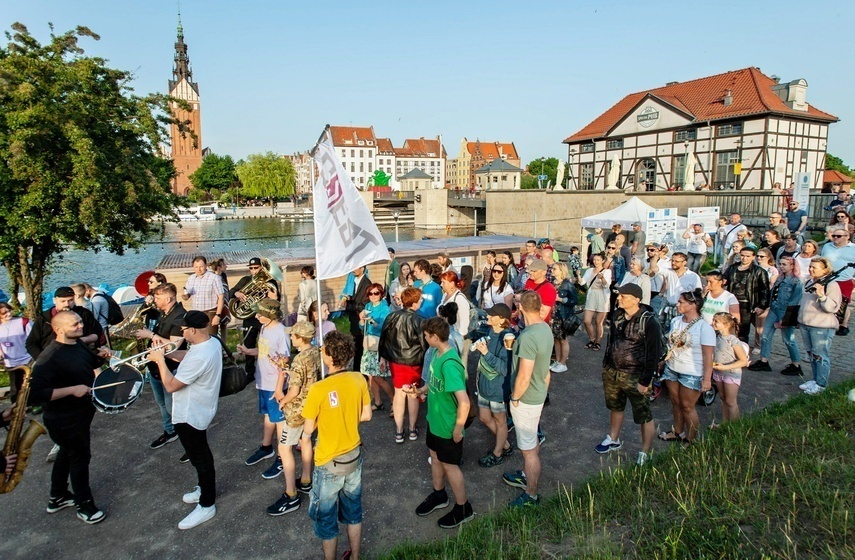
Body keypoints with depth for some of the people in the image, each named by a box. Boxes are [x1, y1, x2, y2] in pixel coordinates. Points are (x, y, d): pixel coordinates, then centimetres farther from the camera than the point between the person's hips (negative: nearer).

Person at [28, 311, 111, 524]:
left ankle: (57, 497, 46)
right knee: (80, 457, 7)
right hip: (64, 419, -9)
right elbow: (34, 395, -35)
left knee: (67, 453, 25)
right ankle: (84, 505, 27)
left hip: (81, 412, 9)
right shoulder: (49, 358, -28)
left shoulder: (79, 343, -2)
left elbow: (89, 361, 19)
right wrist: (72, 390, -35)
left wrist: (100, 357, -3)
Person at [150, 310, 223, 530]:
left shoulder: (199, 357, -34)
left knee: (200, 458, 6)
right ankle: (205, 488, 46)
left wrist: (160, 359, -16)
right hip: (199, 410, 10)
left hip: (190, 416, -10)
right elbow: (190, 360, 14)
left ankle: (207, 506, 22)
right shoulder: (213, 342, -5)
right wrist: (168, 353, 2)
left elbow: (171, 386, -26)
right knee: (201, 454, 26)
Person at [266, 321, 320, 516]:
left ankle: (291, 497, 4)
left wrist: (282, 402, -7)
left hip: (297, 409, -9)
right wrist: (289, 373, 4)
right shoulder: (316, 353, -1)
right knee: (305, 440, 22)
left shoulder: (300, 359, -27)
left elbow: (294, 391, -25)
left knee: (284, 448, 0)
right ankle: (305, 482, 37)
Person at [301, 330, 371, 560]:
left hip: (329, 463, -5)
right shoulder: (359, 380, -12)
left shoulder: (318, 389, -26)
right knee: (353, 511, 24)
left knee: (326, 519, 17)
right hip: (354, 456, 5)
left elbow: (308, 429, -14)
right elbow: (366, 415, 1)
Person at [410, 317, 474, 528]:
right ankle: (439, 495, 48)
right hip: (434, 420, 9)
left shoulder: (449, 363, -33)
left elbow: (464, 402, -35)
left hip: (447, 427, -9)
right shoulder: (439, 353, -3)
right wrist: (420, 391, 0)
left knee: (449, 465, 10)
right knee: (435, 457, 25)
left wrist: (458, 429, -24)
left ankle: (463, 509, 31)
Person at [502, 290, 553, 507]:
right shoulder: (545, 328, -1)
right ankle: (527, 476, 47)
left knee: (529, 448, 7)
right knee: (532, 441, 27)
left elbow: (524, 377, -29)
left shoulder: (528, 337, -30)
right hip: (538, 393, 10)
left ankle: (531, 495, 23)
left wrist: (515, 397, -13)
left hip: (526, 399, -9)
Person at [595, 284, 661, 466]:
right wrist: (606, 365, 14)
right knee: (615, 407, 23)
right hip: (612, 372, 7)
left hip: (634, 376, -7)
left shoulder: (649, 321, -19)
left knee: (643, 416, 6)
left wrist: (645, 381, -16)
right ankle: (613, 439, 43)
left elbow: (654, 353, -17)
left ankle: (644, 454, 20)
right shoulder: (617, 315, 1)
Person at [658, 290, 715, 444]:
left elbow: (708, 356, -18)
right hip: (672, 369, 6)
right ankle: (677, 432, 35)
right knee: (675, 402, 17)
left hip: (692, 375, -6)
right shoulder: (675, 321, 1)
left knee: (687, 406, 5)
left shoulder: (704, 327, -18)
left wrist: (707, 379, -19)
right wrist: (664, 361, 16)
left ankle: (691, 440, 22)